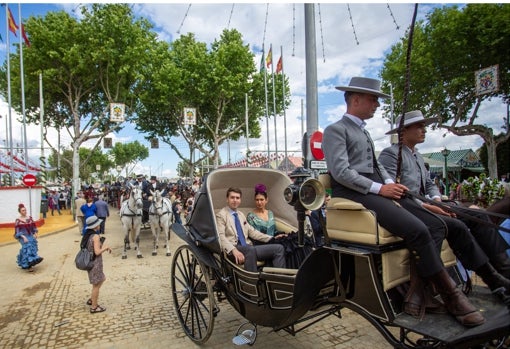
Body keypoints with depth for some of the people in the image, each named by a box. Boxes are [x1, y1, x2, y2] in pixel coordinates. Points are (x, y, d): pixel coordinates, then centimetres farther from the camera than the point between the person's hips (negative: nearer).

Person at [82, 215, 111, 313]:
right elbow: (97, 252, -25)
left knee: (102, 279, 24)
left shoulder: (87, 235, 4)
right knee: (96, 285, 6)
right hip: (95, 263, -9)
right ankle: (94, 307, 19)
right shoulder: (96, 236, -22)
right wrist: (105, 247, -10)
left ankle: (91, 300, 34)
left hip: (90, 262, 9)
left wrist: (103, 247, 10)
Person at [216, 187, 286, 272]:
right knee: (250, 249, -40)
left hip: (248, 248, 7)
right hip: (232, 251, -7)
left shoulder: (241, 214, 24)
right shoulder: (221, 215, 1)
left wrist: (272, 238, 14)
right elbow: (221, 237, -12)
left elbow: (251, 231, 23)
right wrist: (233, 250, -30)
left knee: (279, 248, -11)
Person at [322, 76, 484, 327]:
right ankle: (450, 296, -7)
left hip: (378, 191, 9)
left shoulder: (363, 131, 28)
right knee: (417, 230, -24)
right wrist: (379, 188, -16)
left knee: (436, 224, -8)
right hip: (355, 194, -9)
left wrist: (390, 182, 5)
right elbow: (341, 172, -14)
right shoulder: (335, 130, -1)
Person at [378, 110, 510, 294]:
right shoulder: (390, 154, -9)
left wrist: (437, 201, -1)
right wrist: (427, 207, -19)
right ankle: (492, 279, -10)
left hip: (421, 205, 9)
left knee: (479, 216, -1)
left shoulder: (417, 155, 21)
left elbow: (429, 184, 22)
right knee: (457, 226, -24)